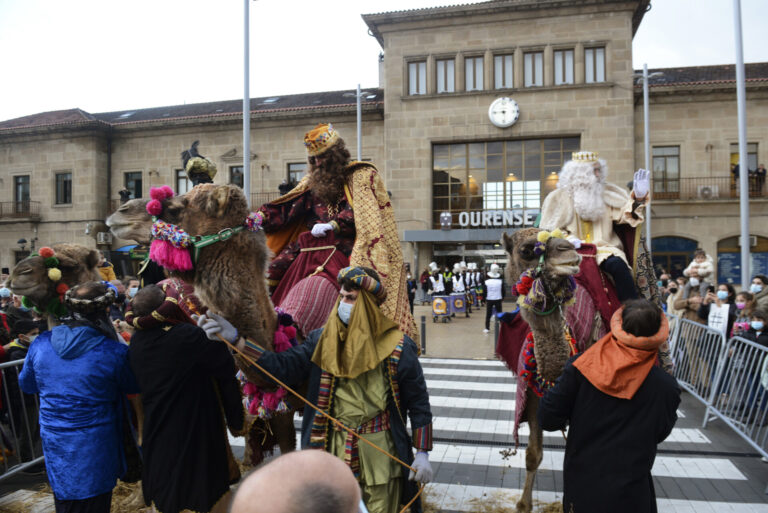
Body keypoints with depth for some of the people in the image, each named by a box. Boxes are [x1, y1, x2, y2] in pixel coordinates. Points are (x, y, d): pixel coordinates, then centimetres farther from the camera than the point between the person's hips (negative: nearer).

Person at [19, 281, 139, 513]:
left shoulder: (41, 344, -7)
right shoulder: (113, 352, -21)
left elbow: (26, 384, 10)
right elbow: (133, 386, -3)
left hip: (55, 446, 4)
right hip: (95, 450, -4)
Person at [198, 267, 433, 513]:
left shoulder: (398, 347, -11)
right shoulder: (322, 340, -2)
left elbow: (418, 402, -4)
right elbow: (284, 366, -10)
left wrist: (423, 453, -4)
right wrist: (235, 339, -17)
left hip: (381, 450, -3)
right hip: (334, 448, 3)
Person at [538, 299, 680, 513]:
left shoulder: (581, 366, -17)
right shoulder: (666, 387, -16)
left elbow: (548, 419, -12)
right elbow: (659, 434, 2)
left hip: (579, 482, 1)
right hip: (627, 495, -1)